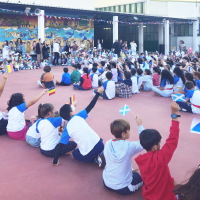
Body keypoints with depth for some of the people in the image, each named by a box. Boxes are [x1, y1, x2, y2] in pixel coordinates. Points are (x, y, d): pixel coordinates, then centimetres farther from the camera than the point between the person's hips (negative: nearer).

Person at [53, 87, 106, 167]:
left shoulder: (67, 128, -1)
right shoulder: (79, 116, 0)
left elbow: (60, 146, -1)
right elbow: (90, 106, 8)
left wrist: (55, 161, 7)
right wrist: (98, 93, 17)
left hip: (88, 153, -3)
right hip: (99, 144, 3)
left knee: (75, 153, 32)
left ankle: (96, 159, 8)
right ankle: (99, 155, 7)